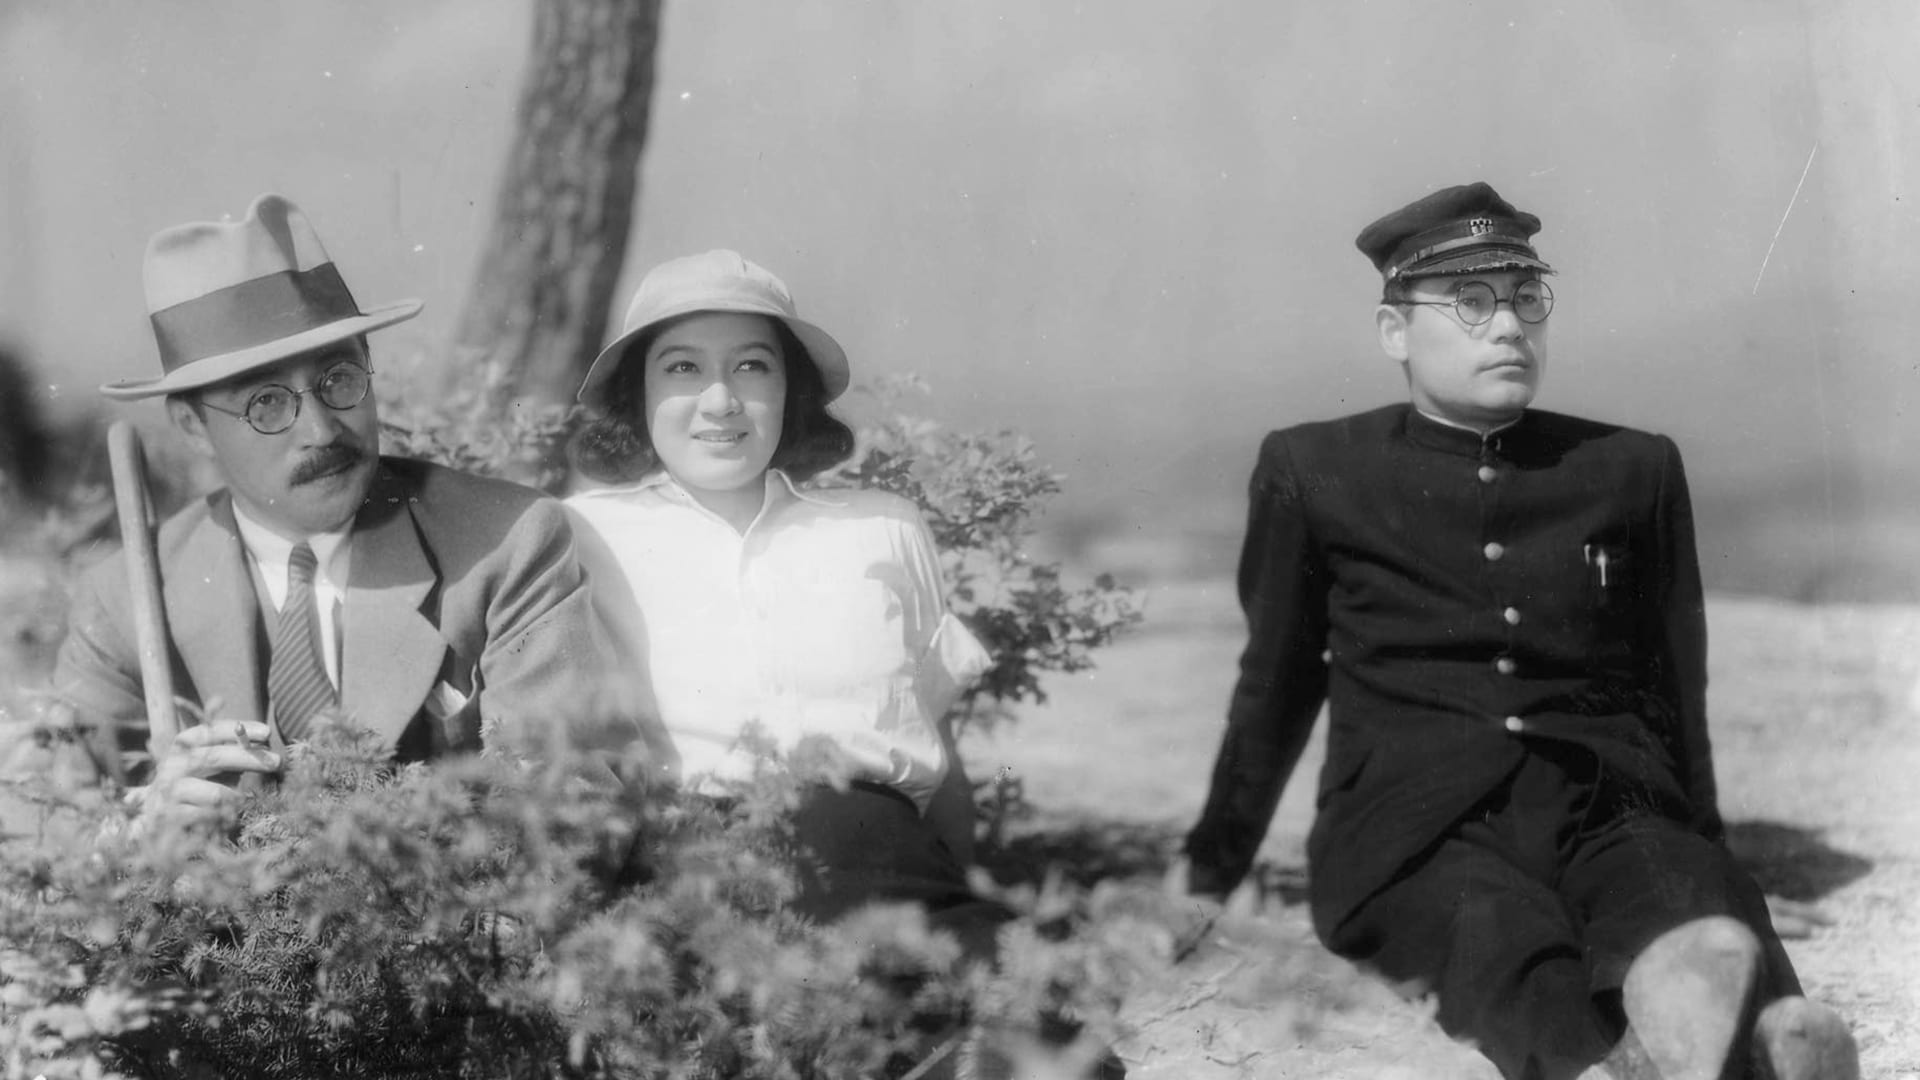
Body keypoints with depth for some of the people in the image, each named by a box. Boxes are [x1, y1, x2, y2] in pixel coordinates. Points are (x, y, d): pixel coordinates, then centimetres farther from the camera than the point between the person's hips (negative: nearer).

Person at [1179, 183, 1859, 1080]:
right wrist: (1213, 863, 29)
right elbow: (1275, 686, 22)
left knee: (1715, 961, -37)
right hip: (1415, 836, -2)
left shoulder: (1633, 470, 16)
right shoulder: (1313, 473, 11)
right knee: (1528, 970, -40)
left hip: (1608, 813, 3)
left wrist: (1703, 862, 25)